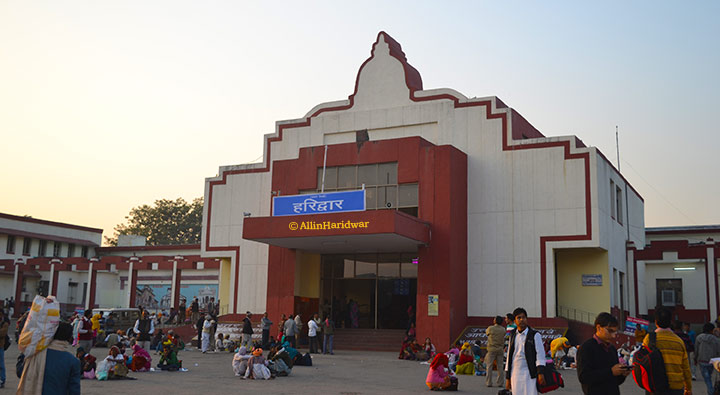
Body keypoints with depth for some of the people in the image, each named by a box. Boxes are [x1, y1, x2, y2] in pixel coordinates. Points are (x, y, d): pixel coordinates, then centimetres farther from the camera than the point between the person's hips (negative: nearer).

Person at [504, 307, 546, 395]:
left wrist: (540, 373, -23)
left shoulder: (534, 335, -2)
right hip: (515, 375, 4)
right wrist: (507, 378, 12)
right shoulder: (513, 335, 12)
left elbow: (540, 355, -9)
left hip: (529, 375, -4)